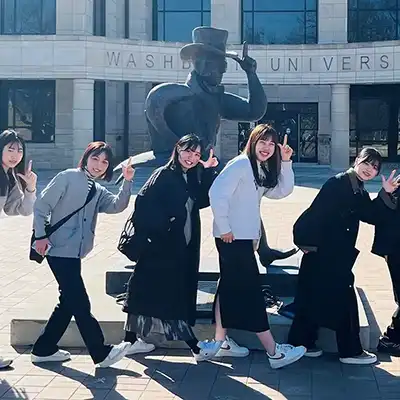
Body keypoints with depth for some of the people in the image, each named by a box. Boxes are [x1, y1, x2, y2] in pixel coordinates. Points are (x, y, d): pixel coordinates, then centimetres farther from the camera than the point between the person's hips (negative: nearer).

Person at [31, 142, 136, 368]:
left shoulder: (99, 192, 15)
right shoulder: (68, 178, -4)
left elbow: (118, 205, -4)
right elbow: (42, 206, -8)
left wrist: (127, 182, -17)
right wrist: (41, 236, -16)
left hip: (74, 253, 9)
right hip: (59, 251, -9)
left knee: (69, 302, 14)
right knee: (80, 304, -5)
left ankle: (44, 349, 24)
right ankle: (101, 353, -1)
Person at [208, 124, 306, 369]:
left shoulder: (262, 170, 14)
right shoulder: (240, 164, -14)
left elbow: (284, 191, 11)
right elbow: (217, 194, -22)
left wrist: (286, 162, 1)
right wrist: (224, 227, -19)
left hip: (245, 238, 10)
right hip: (233, 238, -10)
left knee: (230, 287, 14)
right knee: (251, 291, -5)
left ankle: (221, 342, 24)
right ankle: (274, 352, -2)